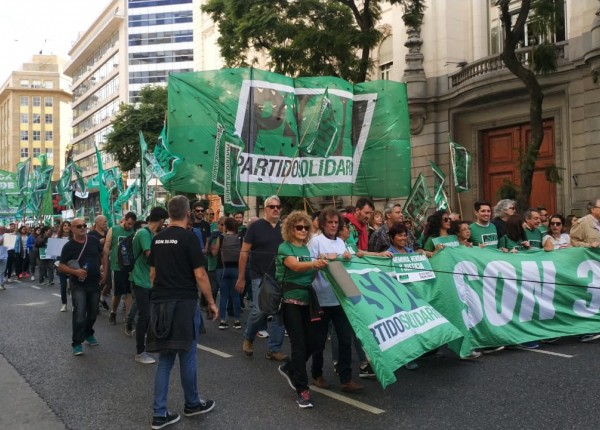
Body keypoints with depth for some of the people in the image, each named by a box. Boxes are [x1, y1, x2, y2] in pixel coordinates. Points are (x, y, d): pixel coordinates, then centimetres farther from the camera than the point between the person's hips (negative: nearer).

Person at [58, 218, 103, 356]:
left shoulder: (94, 241, 0)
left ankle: (88, 334, 39)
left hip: (95, 283, 4)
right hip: (79, 285, -3)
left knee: (93, 313, 16)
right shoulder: (69, 246, -8)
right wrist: (75, 272, -21)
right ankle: (77, 343, 0)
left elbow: (102, 255, 15)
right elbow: (61, 266, -5)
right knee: (79, 314, -11)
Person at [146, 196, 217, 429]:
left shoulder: (157, 239, 9)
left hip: (160, 303, 6)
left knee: (165, 359, 11)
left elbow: (152, 273, 15)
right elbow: (200, 274, -13)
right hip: (184, 303, -6)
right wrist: (211, 302, -4)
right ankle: (192, 404, 26)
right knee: (187, 357, 9)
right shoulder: (189, 237, -11)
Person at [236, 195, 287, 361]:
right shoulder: (256, 226, -4)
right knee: (260, 310, -9)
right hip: (261, 276, -4)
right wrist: (241, 278, -7)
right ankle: (248, 338, 21)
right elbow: (244, 252, -4)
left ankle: (274, 349, 14)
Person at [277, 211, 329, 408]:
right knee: (299, 344, -6)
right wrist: (314, 263, -45)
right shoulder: (285, 247, -8)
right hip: (291, 300, -6)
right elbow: (295, 266, -28)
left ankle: (289, 368, 30)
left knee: (314, 342, 5)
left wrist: (322, 265, -5)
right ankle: (302, 389, 6)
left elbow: (311, 273, 13)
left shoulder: (307, 249, 12)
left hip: (308, 299, 6)